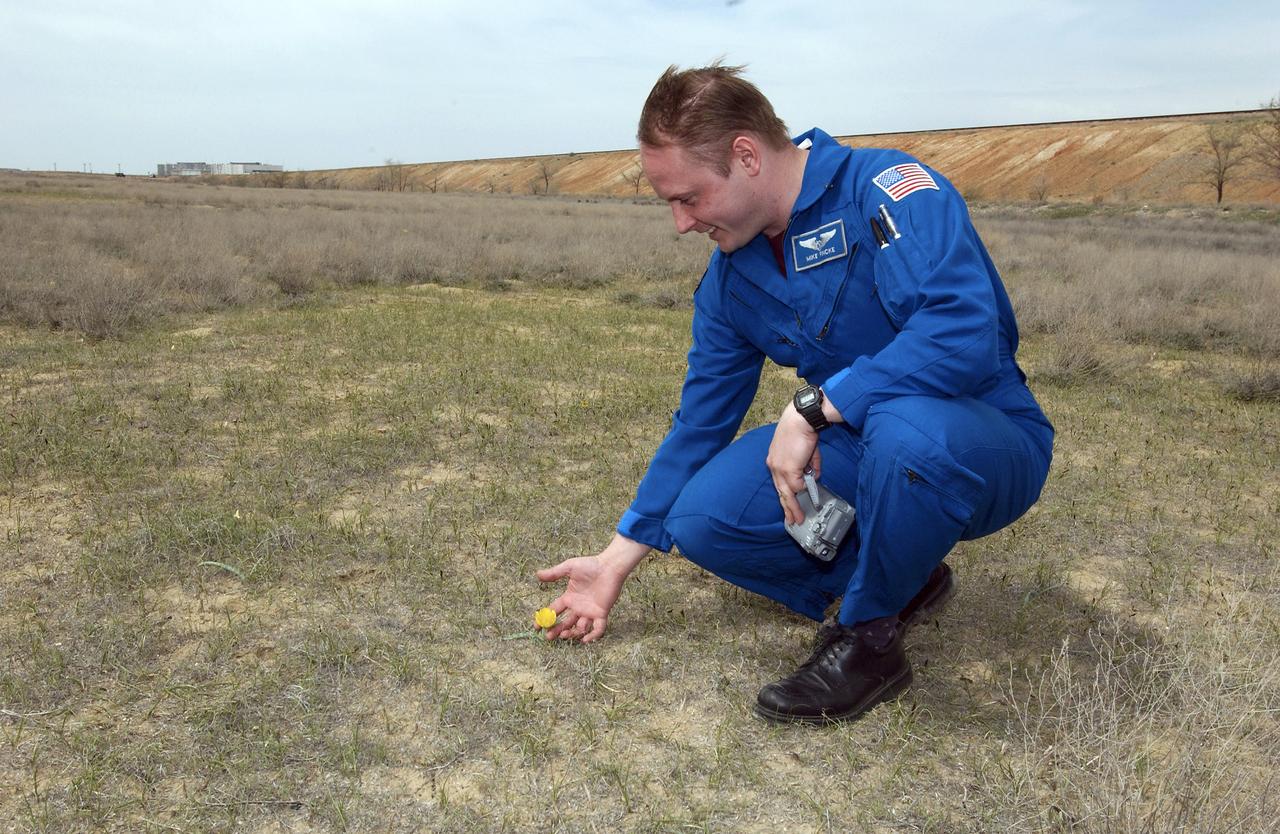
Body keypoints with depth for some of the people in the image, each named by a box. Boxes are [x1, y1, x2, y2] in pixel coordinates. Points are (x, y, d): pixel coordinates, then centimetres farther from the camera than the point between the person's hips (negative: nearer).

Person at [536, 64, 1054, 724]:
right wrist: (615, 563, 7)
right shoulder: (730, 277, 1)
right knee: (702, 518, -12)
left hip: (990, 448, -6)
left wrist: (812, 407, -32)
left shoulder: (887, 191, -21)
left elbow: (965, 330, -37)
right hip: (858, 451, 7)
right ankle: (901, 580, 6)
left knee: (906, 425, -41)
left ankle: (868, 641, -14)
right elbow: (699, 423, 6)